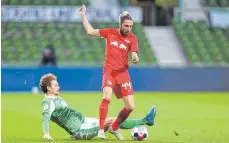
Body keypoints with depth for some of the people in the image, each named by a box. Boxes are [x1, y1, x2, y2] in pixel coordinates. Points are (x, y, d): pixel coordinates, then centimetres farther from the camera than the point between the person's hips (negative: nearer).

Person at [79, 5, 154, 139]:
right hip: (109, 71, -2)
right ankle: (101, 129, -20)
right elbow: (90, 31, 12)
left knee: (130, 106, -2)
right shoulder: (110, 32, 3)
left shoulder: (132, 38, 2)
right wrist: (83, 14, 13)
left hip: (123, 73, 2)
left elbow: (134, 55, -6)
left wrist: (135, 58, -30)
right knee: (107, 97, -28)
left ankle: (115, 127, 22)